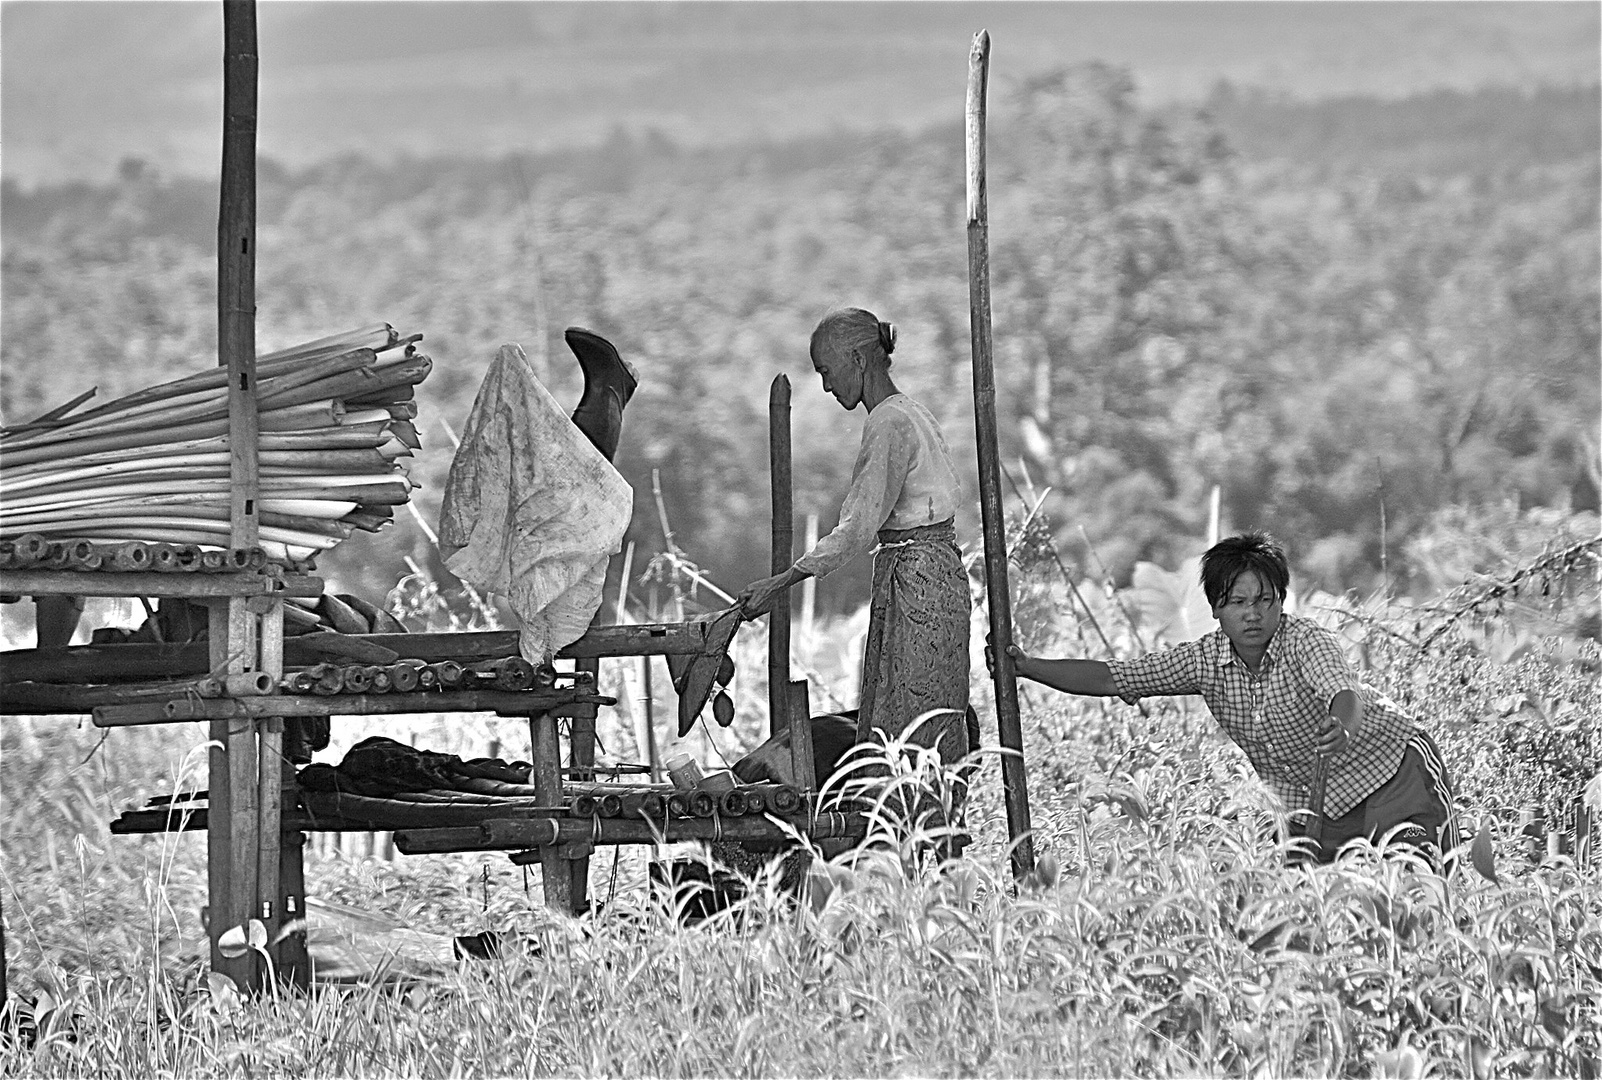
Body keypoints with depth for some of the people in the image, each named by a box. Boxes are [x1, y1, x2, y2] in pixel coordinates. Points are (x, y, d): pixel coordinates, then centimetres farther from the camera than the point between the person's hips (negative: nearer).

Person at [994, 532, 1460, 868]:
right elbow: (1109, 678, -7)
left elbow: (1344, 692, -45)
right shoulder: (1206, 660, -8)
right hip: (1312, 804, 5)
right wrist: (1027, 667, -17)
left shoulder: (1306, 642, -24)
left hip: (1393, 775, -5)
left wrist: (1342, 730, -69)